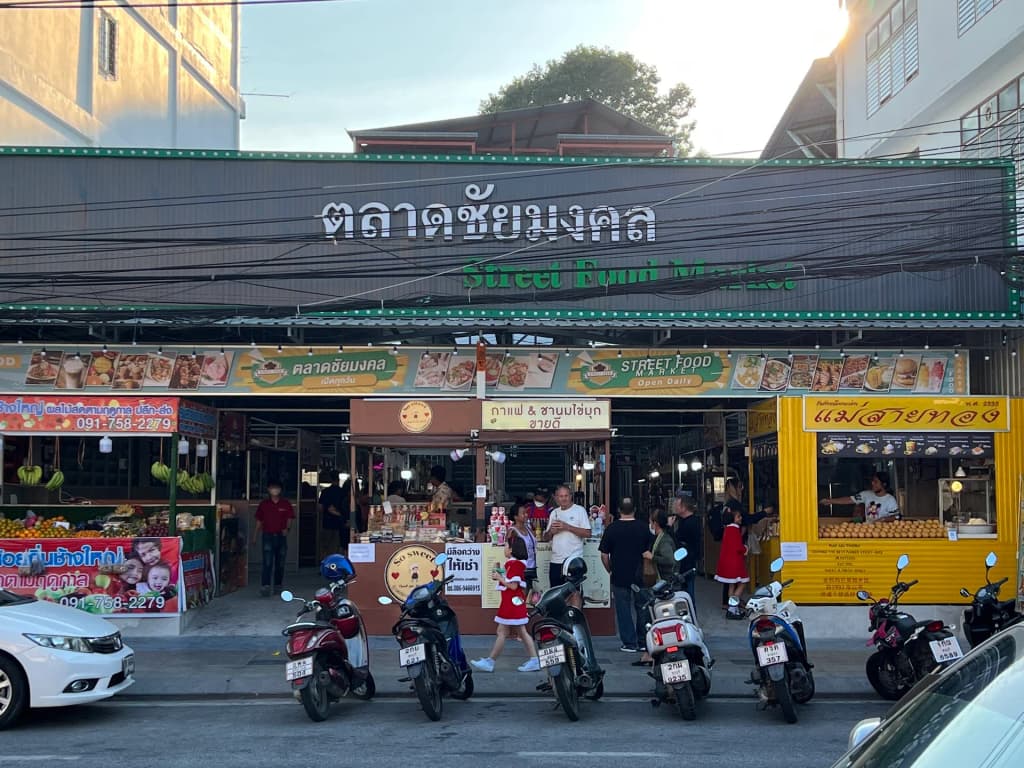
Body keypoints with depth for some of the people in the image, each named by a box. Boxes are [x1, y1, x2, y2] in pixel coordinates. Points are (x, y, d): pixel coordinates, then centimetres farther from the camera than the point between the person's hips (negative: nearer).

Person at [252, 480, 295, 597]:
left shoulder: (286, 504, 3)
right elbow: (259, 522, 8)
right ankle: (265, 587, -19)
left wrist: (287, 528, -17)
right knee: (267, 563, -13)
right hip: (268, 536, -2)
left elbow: (289, 519, 4)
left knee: (280, 564, 10)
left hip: (281, 536, 2)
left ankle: (278, 586, 22)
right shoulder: (264, 504, 3)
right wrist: (254, 538, 9)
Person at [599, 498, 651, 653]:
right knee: (641, 608, 13)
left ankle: (630, 643, 5)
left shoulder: (612, 528, -7)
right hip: (640, 576, 2)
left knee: (623, 610, 4)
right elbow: (649, 552, 3)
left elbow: (604, 555, -6)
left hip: (619, 576, -2)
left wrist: (610, 570, 9)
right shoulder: (643, 527, -2)